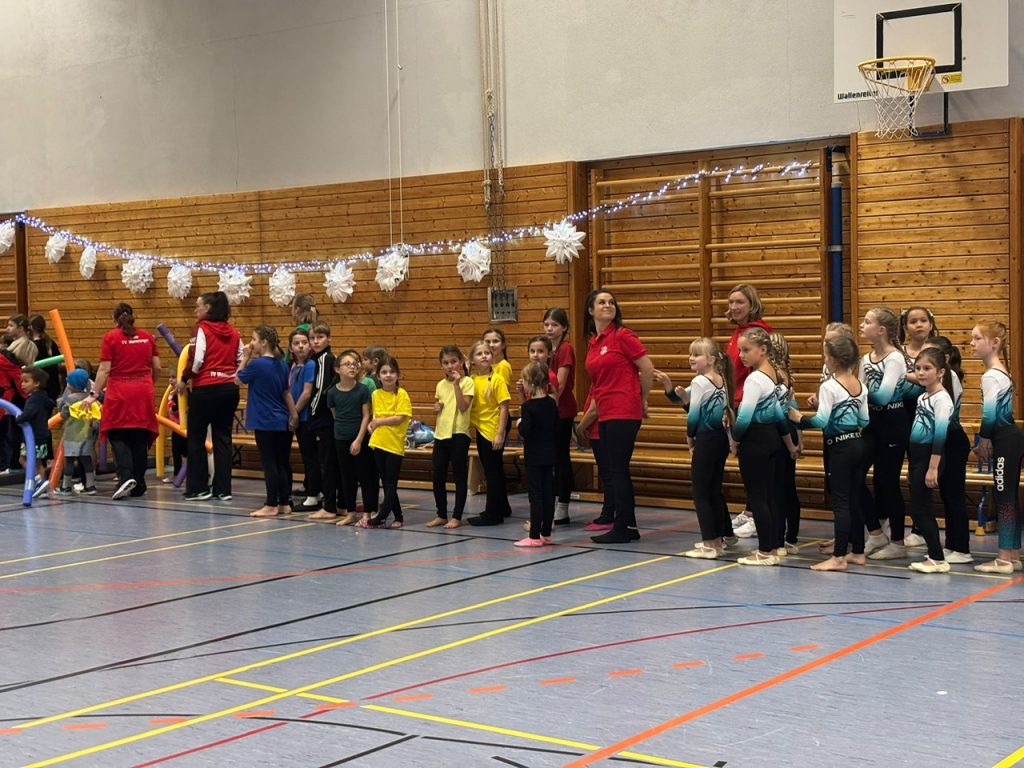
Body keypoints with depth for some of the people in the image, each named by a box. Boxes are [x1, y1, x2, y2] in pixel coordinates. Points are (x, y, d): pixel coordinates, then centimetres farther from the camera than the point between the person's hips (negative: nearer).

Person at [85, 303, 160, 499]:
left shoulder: (110, 338, -2)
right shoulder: (147, 337, 8)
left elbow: (104, 369, -6)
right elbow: (157, 368, 10)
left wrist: (94, 394, -3)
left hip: (119, 392, -3)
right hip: (143, 392, 3)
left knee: (118, 436, 3)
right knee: (140, 439, 8)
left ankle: (126, 477, -17)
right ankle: (138, 486, 12)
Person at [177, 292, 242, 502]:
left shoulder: (202, 328, -7)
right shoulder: (233, 331, 9)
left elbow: (196, 360, -13)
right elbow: (241, 360, 10)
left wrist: (184, 380, 0)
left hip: (206, 388, -5)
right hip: (230, 388, 6)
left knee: (196, 437, 5)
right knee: (223, 437, 9)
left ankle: (198, 488, 5)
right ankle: (223, 488, 7)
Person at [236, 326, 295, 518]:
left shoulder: (257, 364, -14)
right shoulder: (282, 364, 7)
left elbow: (238, 379, 0)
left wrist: (245, 357, 1)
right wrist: (293, 415, 16)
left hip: (265, 422, -7)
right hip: (281, 421, 7)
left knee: (269, 464, -3)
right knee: (281, 464, 11)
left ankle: (271, 505, 0)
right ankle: (284, 504, 15)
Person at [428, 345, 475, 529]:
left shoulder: (467, 382, -5)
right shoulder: (440, 385, 12)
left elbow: (463, 407, -18)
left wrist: (456, 384, -21)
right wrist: (436, 407, 3)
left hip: (459, 434, -6)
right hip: (440, 433, 6)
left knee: (460, 477, 2)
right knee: (438, 476, 7)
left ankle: (457, 516, 8)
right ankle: (441, 514, 19)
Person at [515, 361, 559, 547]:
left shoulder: (528, 406, -15)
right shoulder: (552, 403, 4)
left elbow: (525, 431, -21)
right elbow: (556, 426, 11)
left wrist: (519, 423, -2)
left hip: (534, 457, -6)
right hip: (549, 455, 6)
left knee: (535, 494, -4)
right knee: (548, 493, 10)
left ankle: (534, 536, -3)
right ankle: (546, 533, 16)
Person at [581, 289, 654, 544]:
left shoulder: (622, 336, -8)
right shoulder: (592, 342, 13)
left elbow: (648, 369, -7)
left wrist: (642, 400, 4)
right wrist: (587, 417, 19)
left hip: (623, 413, -8)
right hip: (605, 415, 8)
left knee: (617, 470, -5)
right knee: (615, 471, 11)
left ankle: (622, 528, 3)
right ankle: (629, 526, 19)